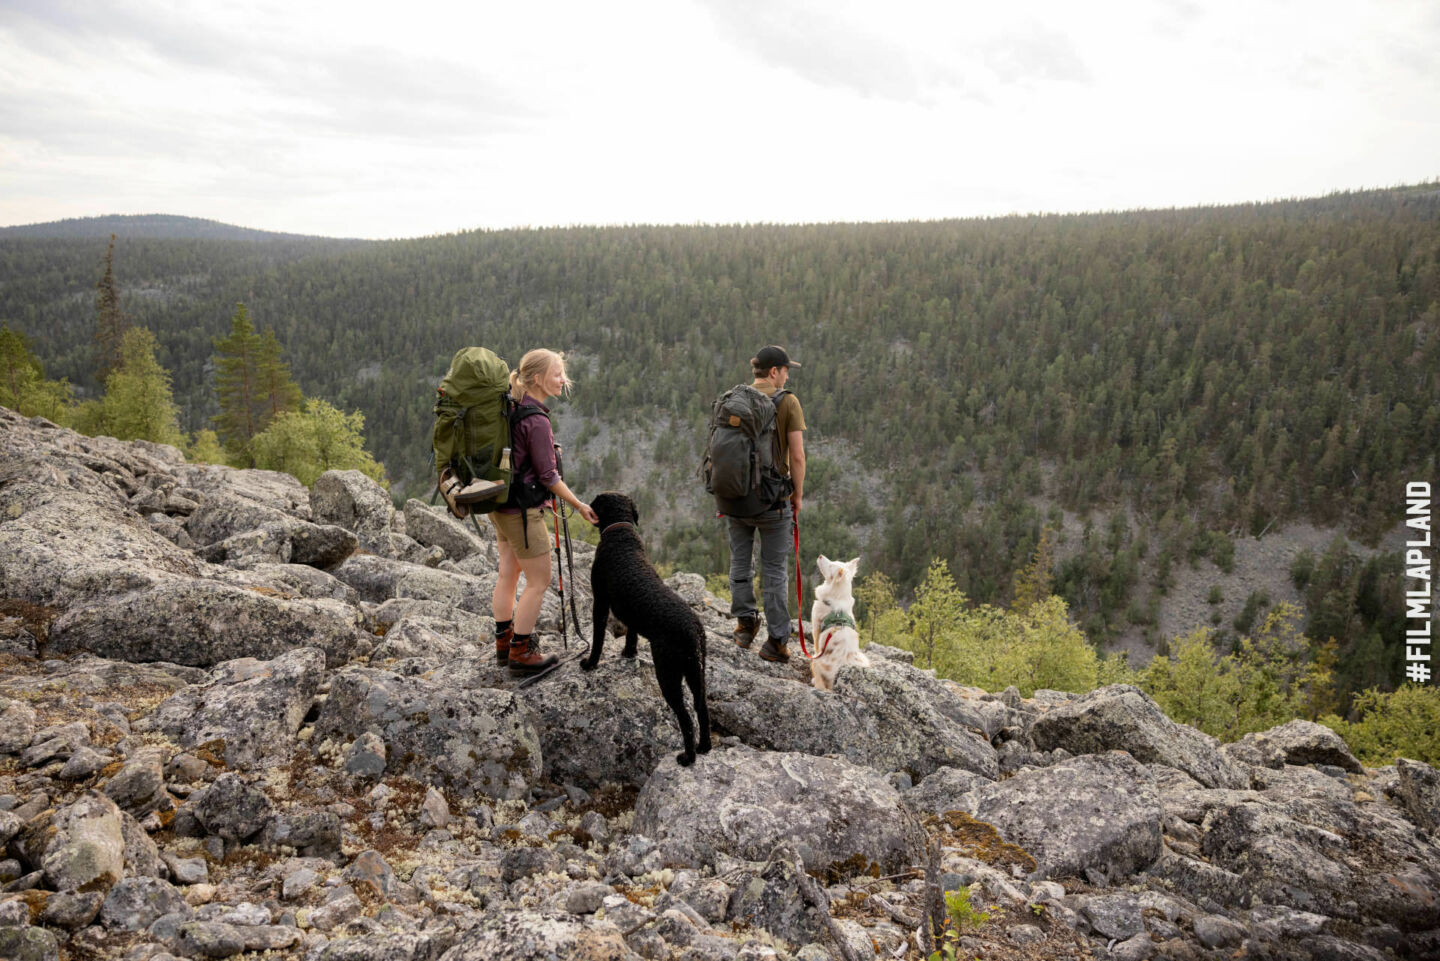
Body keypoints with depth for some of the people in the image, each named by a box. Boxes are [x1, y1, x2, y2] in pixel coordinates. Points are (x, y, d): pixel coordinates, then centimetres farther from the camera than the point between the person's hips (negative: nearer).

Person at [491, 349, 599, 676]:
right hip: (522, 510, -9)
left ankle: (504, 641, 31)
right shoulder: (537, 421, -23)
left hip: (501, 505, 9)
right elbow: (548, 477, -18)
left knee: (507, 575, 19)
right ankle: (521, 652, 12)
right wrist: (580, 506, -9)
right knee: (539, 582, 4)